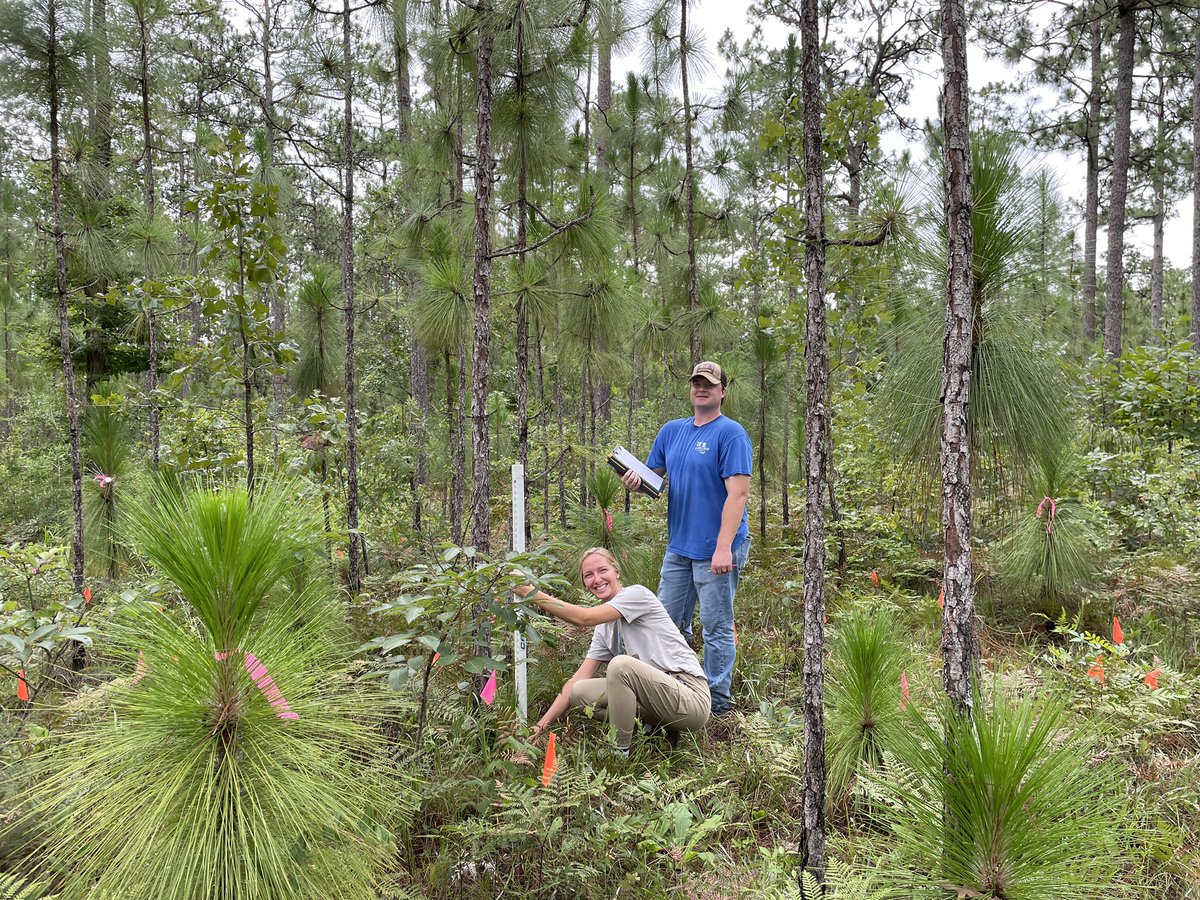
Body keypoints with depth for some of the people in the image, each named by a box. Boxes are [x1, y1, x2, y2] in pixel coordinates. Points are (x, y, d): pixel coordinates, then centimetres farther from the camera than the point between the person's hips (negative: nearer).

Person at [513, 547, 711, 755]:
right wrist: (543, 723, 0)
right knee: (580, 692, -3)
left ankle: (620, 752, -13)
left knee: (621, 664, -30)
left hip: (691, 696, -7)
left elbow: (584, 618, -20)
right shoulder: (604, 628, 13)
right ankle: (656, 730, 3)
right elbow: (579, 679, 8)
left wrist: (532, 593, -19)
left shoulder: (637, 594, -8)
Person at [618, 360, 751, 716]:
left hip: (716, 550, -7)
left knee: (717, 628, 4)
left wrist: (724, 548, -26)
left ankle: (717, 700, 18)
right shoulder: (672, 430, 10)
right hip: (678, 546, 7)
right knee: (669, 623, 16)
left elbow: (738, 493, -20)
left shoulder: (731, 434, -12)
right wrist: (635, 479, -7)